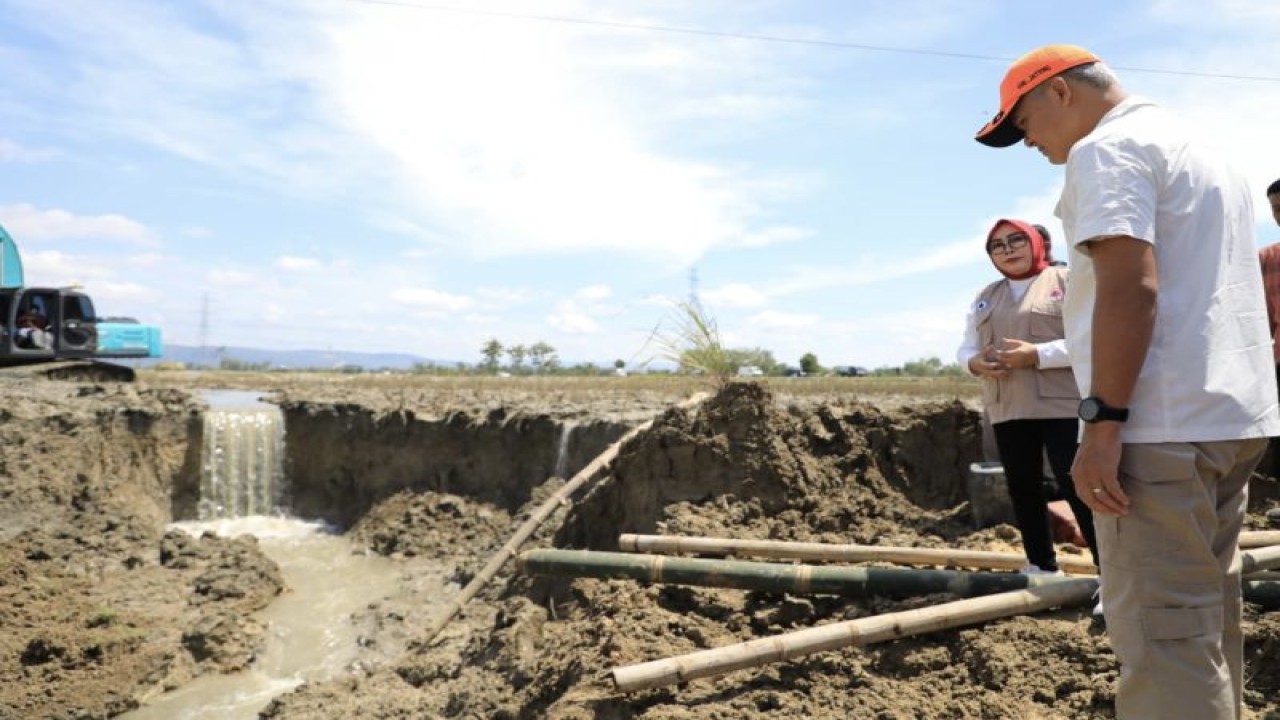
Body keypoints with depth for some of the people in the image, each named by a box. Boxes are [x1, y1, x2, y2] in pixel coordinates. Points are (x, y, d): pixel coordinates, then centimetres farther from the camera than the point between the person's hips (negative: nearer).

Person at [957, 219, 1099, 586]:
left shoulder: (1068, 280, 0)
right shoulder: (985, 297, 19)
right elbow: (965, 347, 18)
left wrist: (1037, 355, -20)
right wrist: (975, 361, -7)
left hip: (1062, 405, -6)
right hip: (1008, 410, 6)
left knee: (1077, 489, -9)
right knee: (1023, 490, 10)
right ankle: (1042, 566, 23)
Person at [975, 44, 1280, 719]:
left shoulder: (1107, 149, -7)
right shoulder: (1201, 151, 24)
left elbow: (1130, 287, -20)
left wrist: (1102, 421, -21)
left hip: (1164, 424, -10)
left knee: (1163, 636, -9)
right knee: (1207, 622, 16)